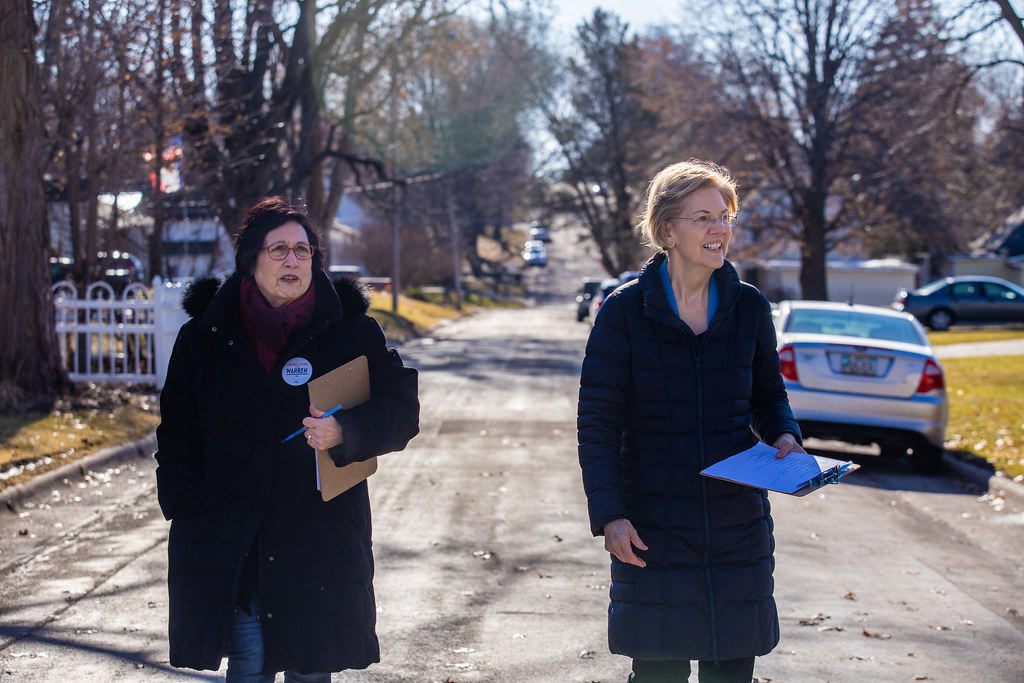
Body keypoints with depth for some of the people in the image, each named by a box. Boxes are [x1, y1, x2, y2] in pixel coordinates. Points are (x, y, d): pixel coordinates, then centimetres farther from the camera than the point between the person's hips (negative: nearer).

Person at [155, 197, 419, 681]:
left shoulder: (352, 331, 2)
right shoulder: (205, 336, 6)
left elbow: (402, 409, 2)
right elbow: (177, 434, 12)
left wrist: (346, 432, -17)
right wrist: (190, 510, 0)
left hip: (321, 538, 0)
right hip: (233, 544, 0)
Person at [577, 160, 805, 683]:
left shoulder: (749, 308, 3)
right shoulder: (625, 311, -5)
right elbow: (597, 422, -4)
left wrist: (784, 436, -7)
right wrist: (610, 515, -13)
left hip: (738, 521, 3)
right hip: (654, 527, -3)